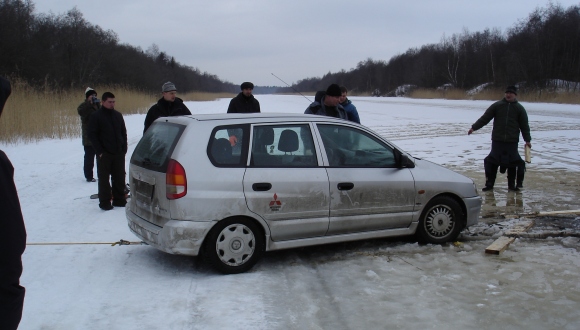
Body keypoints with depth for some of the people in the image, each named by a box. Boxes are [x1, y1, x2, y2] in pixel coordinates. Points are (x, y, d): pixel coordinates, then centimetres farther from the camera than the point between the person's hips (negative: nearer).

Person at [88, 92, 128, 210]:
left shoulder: (118, 115, 12)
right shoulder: (96, 116, -3)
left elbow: (123, 132, 17)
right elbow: (92, 135, -6)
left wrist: (124, 148, 6)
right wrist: (100, 151, -12)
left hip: (119, 153, 4)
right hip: (104, 154, -4)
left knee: (119, 178, 8)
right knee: (104, 179, 1)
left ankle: (119, 200, 18)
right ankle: (105, 202, 8)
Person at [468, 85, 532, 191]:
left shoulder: (519, 108, 7)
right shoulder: (497, 105, 5)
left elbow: (524, 125, 7)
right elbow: (484, 118, 2)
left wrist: (527, 140, 4)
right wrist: (474, 127, -4)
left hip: (512, 142, 0)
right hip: (497, 140, 0)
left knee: (512, 163, 5)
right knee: (492, 162, 1)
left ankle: (511, 185, 18)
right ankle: (489, 184, 11)